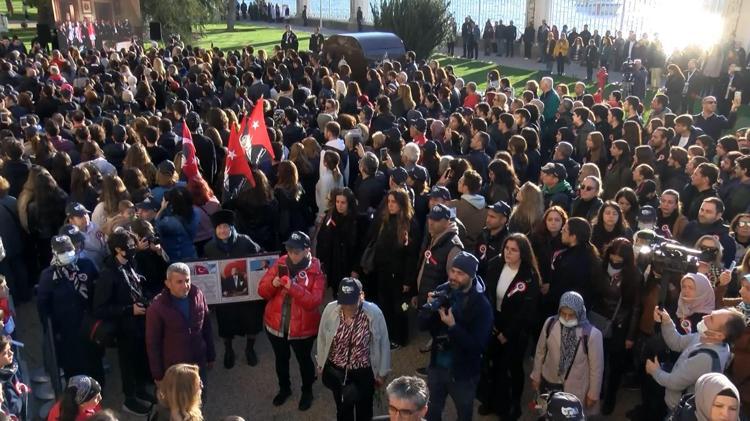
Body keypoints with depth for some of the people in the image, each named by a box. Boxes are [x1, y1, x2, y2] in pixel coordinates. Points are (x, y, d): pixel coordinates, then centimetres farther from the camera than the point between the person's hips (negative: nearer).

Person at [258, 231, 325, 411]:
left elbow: (314, 301, -25)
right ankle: (284, 388, 50)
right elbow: (262, 291, -3)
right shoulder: (279, 264, -5)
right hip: (275, 324, 4)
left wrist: (293, 287, -35)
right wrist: (273, 283, -25)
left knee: (304, 360, 19)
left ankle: (307, 392, 44)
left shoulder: (316, 271, -16)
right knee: (281, 359, 24)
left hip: (302, 328, -3)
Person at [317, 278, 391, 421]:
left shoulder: (374, 313, -23)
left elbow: (383, 344, -10)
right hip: (336, 371, 2)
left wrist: (381, 373, -2)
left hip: (364, 373, -2)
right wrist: (320, 363, 10)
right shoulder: (330, 309, -17)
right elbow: (322, 338, -1)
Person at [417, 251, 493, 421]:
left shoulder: (482, 305, -20)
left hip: (463, 373, -3)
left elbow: (477, 345, -22)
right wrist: (430, 307, -25)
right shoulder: (442, 291, -8)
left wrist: (453, 326, -33)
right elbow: (423, 325, -6)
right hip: (437, 366, 3)